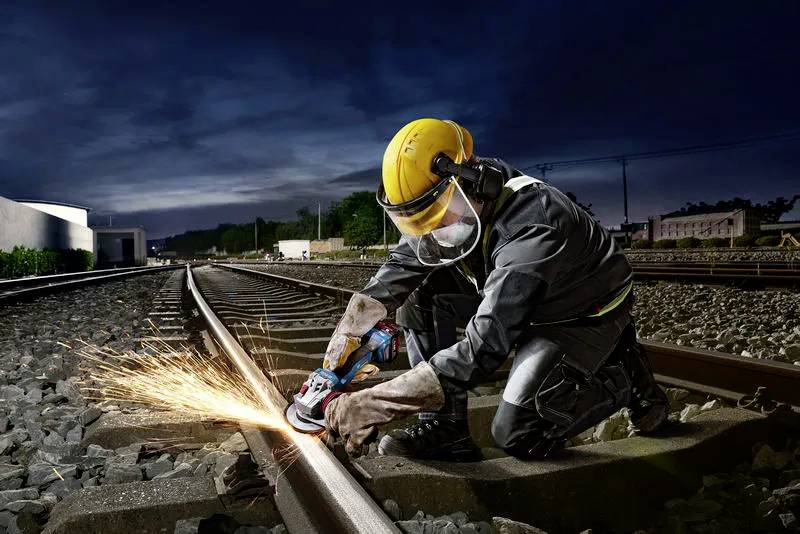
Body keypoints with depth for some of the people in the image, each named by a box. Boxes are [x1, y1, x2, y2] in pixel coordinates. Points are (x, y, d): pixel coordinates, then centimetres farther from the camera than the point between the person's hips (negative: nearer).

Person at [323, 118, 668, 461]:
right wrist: (349, 330, -16)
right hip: (525, 303, 7)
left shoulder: (532, 224, -39)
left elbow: (483, 348, -44)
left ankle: (626, 380, 4)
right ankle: (444, 427, -10)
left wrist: (373, 405, -44)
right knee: (419, 291, -13)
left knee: (518, 436, -20)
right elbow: (400, 266, -4)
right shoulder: (461, 207, -16)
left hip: (587, 314, -7)